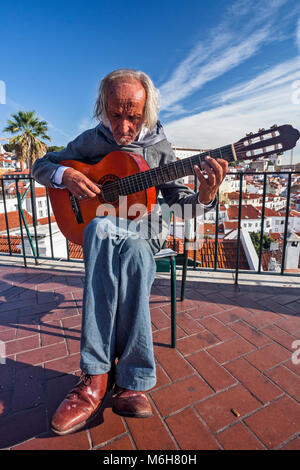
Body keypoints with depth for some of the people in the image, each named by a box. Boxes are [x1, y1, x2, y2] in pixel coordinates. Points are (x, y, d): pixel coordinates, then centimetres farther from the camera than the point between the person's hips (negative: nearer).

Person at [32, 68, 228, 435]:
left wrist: (205, 195, -23)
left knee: (133, 251, -38)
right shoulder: (91, 141, 6)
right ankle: (130, 379, -36)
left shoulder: (158, 148, 4)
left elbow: (178, 200, 0)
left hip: (144, 231, 0)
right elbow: (40, 165, 11)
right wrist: (65, 175, -12)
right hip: (99, 227, 1)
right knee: (102, 228, -38)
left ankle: (97, 377, -29)